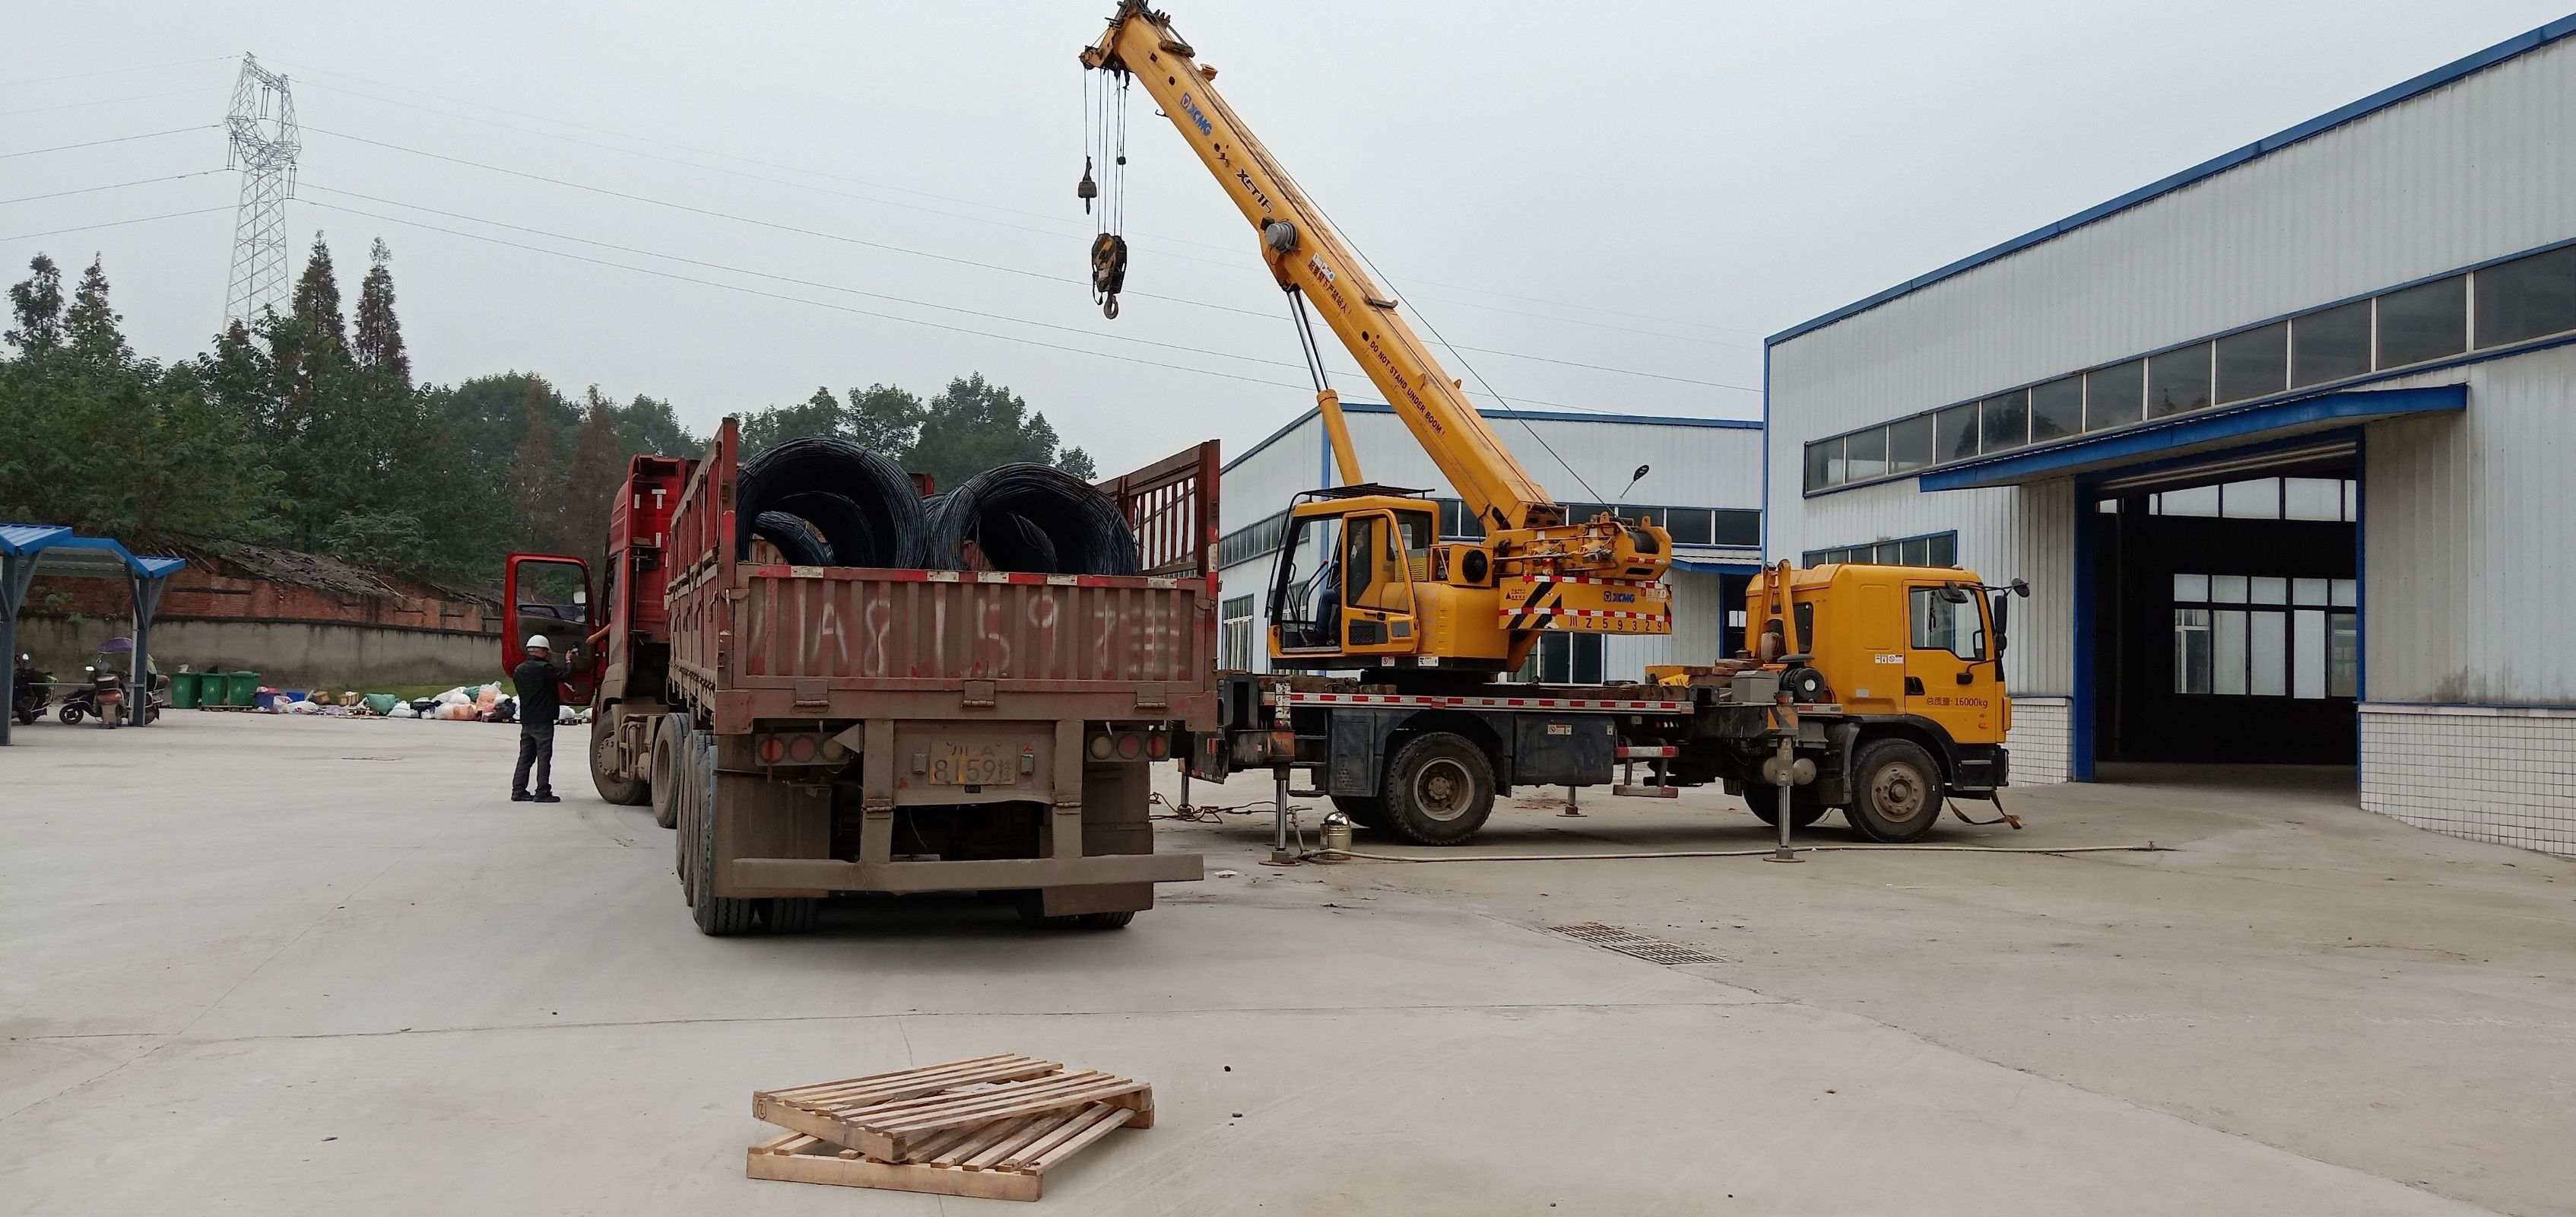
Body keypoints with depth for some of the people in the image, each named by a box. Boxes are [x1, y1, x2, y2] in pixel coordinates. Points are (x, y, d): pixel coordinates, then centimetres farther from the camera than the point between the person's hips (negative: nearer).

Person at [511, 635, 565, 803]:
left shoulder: (519, 670, 11)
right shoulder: (544, 668, -14)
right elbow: (565, 676, -13)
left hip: (526, 720, 8)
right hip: (543, 720, -8)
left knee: (525, 756, 11)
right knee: (544, 757, -4)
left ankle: (518, 791, 10)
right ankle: (542, 792, -5)